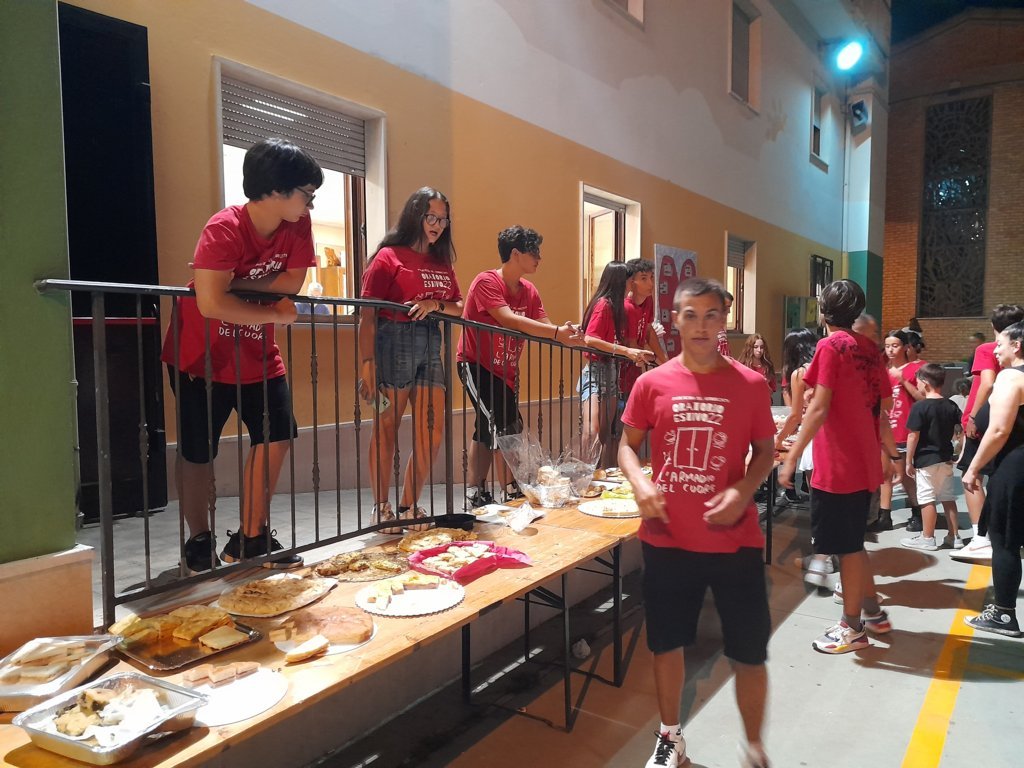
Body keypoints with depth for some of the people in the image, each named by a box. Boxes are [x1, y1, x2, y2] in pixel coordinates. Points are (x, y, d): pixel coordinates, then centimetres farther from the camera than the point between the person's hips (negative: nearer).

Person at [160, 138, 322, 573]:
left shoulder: (297, 225, -7)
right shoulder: (224, 229, -25)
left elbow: (292, 282, -11)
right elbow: (211, 302, -35)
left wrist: (239, 285, -21)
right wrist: (276, 315, -24)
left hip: (257, 353, 6)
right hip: (201, 355, -5)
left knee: (277, 435, -2)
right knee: (198, 451, 2)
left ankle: (251, 537, 12)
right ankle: (199, 543, 22)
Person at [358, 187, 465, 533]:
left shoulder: (442, 263, 16)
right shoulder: (389, 257, -3)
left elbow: (460, 308, 16)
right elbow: (367, 315, -8)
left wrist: (437, 305, -7)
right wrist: (367, 363, -16)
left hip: (430, 347, 7)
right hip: (394, 343, -6)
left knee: (432, 431, 4)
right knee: (387, 427, 2)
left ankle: (409, 506, 19)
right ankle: (381, 507, 15)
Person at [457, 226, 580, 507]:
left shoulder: (529, 291, 4)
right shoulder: (486, 282, -18)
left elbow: (544, 327, -4)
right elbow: (509, 320, -31)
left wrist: (565, 334, -27)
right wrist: (556, 332, -36)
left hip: (506, 370, 8)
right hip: (477, 365, -8)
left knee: (487, 430, 12)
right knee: (505, 427, -16)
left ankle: (474, 496, 21)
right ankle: (511, 495, -8)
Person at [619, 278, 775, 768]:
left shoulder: (750, 384, -4)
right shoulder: (652, 383, -3)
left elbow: (765, 451, 5)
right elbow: (628, 444, 6)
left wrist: (743, 490, -14)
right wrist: (639, 483, -14)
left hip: (734, 541, -1)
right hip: (666, 540, 1)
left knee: (749, 652, 8)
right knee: (666, 643, 16)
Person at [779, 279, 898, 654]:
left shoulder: (830, 346, -13)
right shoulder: (869, 348, 9)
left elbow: (819, 408, -19)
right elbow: (884, 406, 14)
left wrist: (791, 457, -18)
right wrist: (890, 453, 24)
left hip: (837, 465, -8)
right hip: (863, 462, 8)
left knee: (846, 546, 3)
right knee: (852, 542, 21)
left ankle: (852, 628, 15)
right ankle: (872, 612, 33)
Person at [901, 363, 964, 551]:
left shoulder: (919, 407, -15)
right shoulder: (951, 406, 4)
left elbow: (913, 436, -15)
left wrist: (909, 461, -9)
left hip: (925, 460, -7)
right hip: (946, 459, 7)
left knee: (927, 499, 1)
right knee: (948, 497, 14)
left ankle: (927, 538, 7)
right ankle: (954, 537, 20)